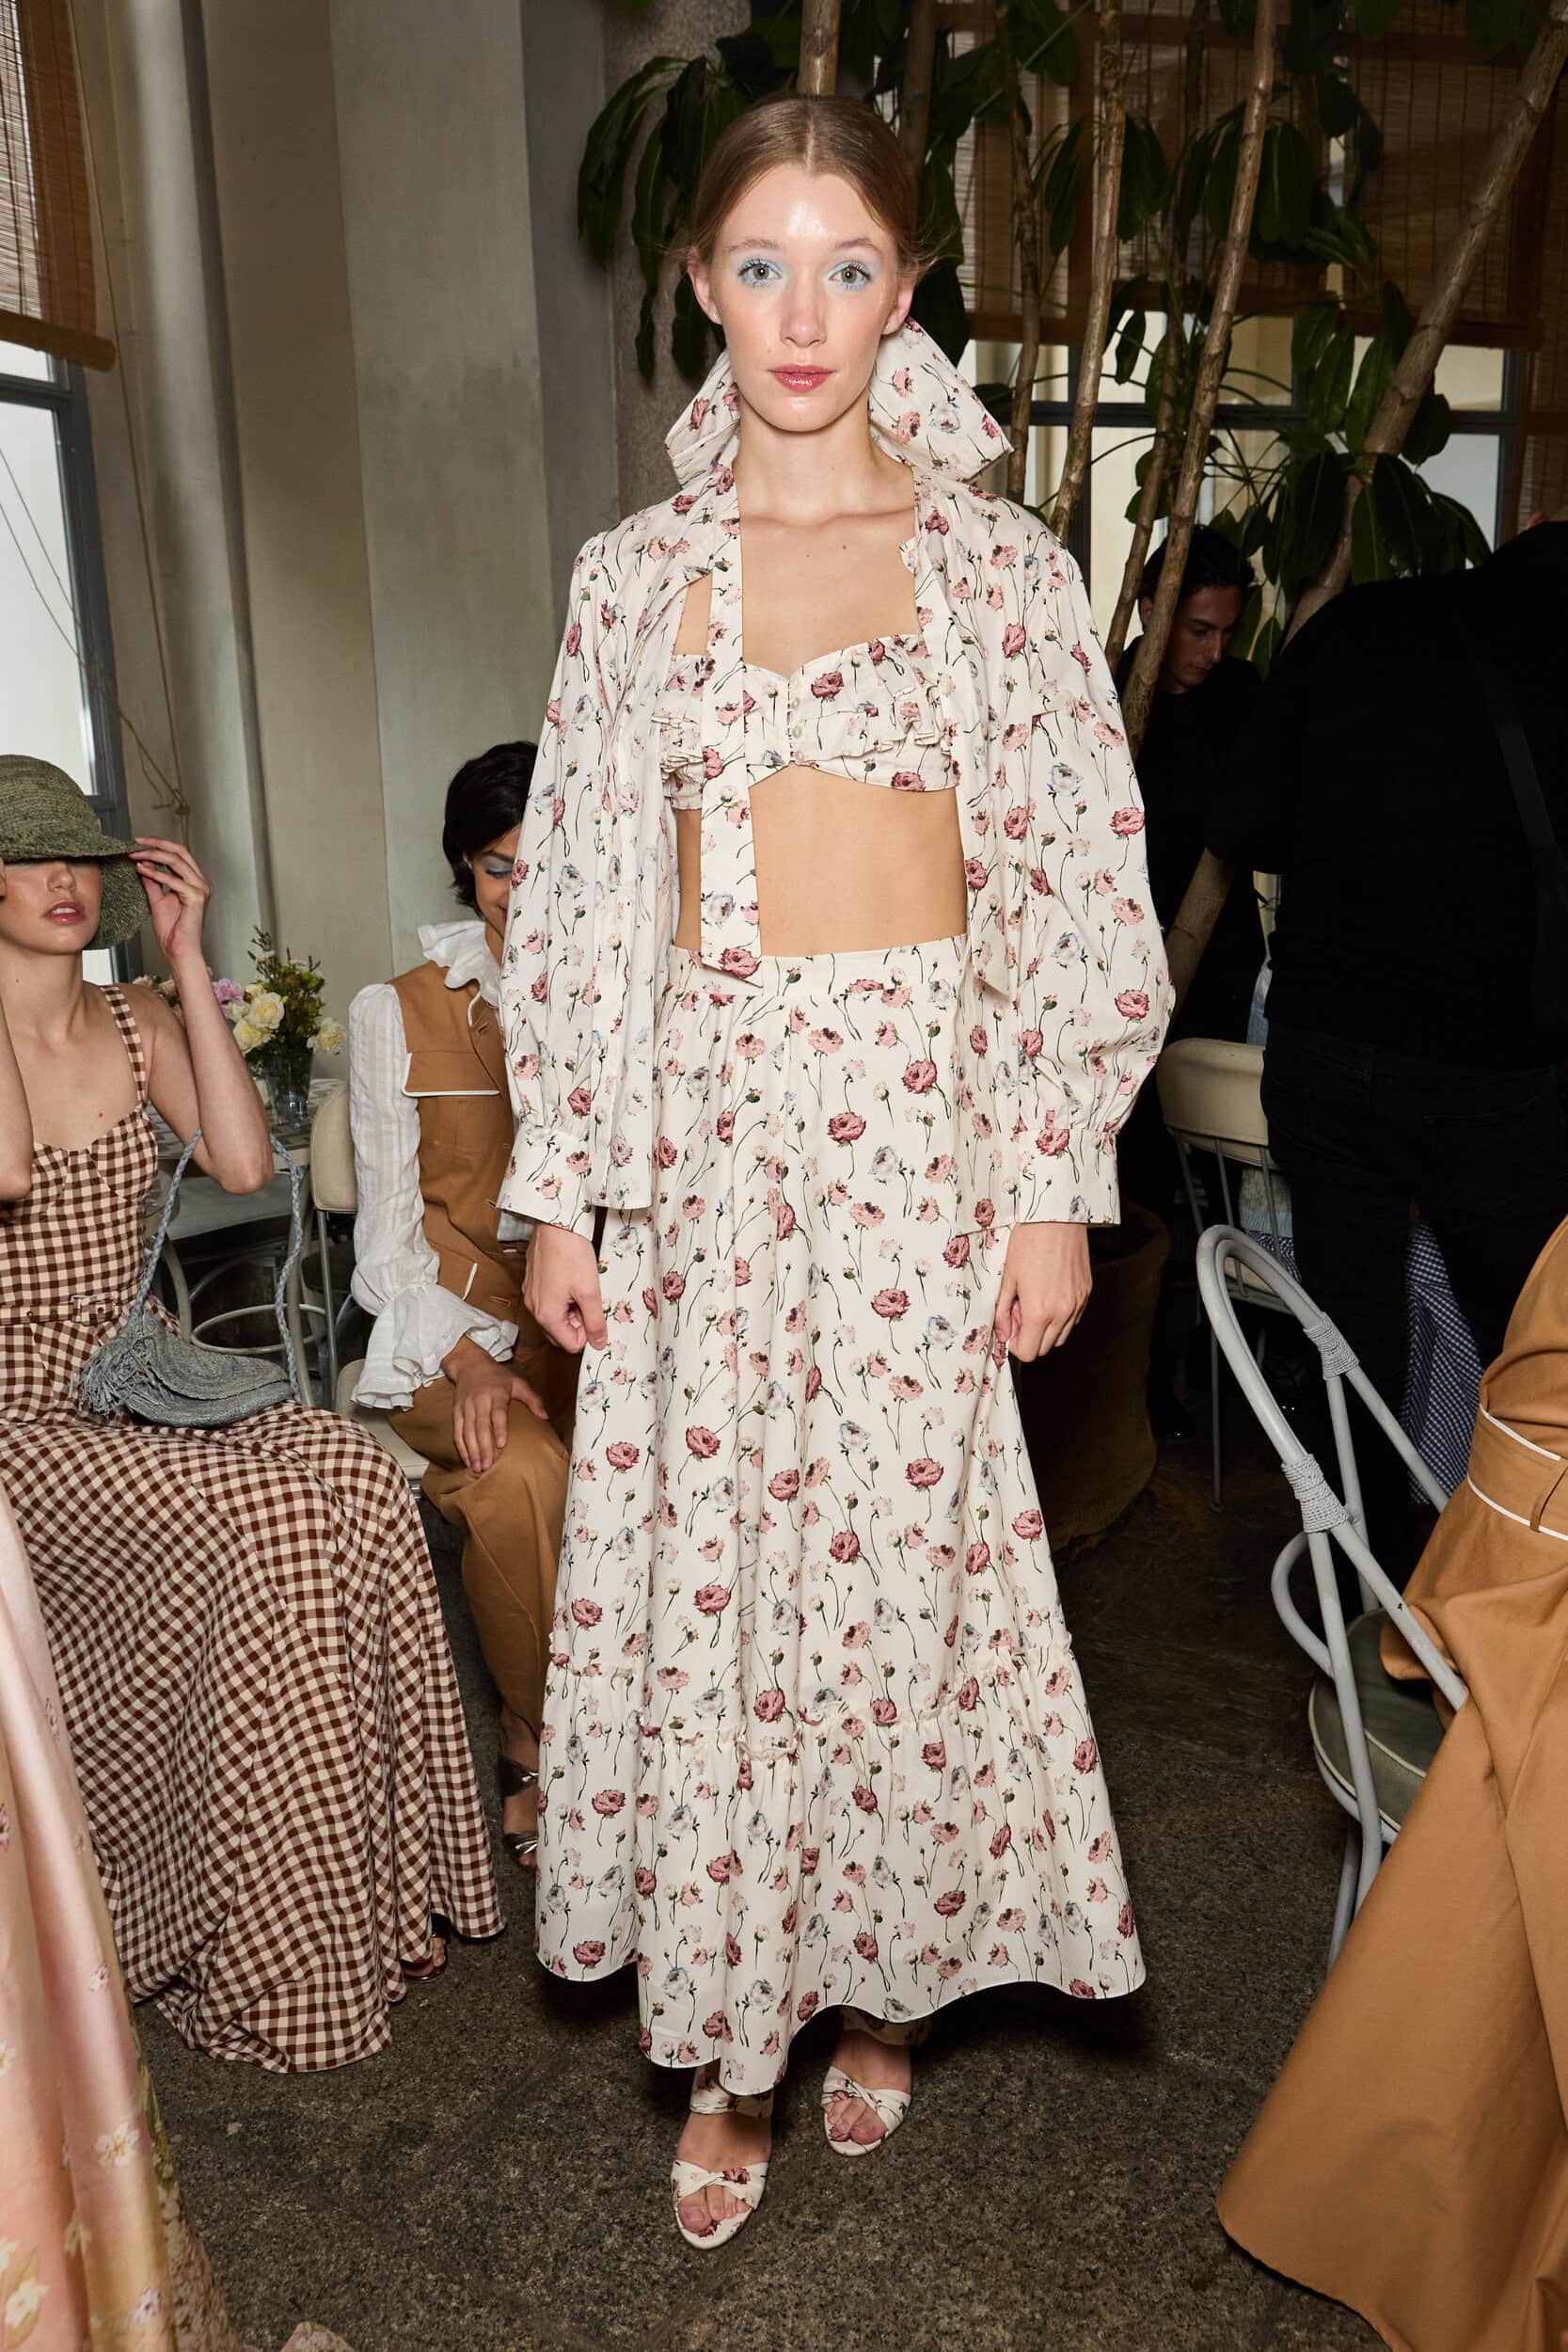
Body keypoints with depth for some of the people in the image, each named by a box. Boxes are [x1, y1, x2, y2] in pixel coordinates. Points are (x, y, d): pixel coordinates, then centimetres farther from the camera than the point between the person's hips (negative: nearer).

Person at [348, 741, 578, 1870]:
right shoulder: (397, 1012, 6)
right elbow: (391, 1230, 2)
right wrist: (468, 1361, -15)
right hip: (456, 1327, -1)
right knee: (523, 1472, -33)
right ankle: (538, 1738, -7)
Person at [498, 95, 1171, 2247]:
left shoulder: (1002, 567, 4)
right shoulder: (636, 576, 9)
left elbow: (1077, 893, 1)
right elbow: (574, 895, 7)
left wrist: (1058, 1184, -5)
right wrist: (559, 1187, 2)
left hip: (923, 1115, -1)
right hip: (703, 1125, 2)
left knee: (901, 1560, 4)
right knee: (696, 1579, 5)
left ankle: (881, 1983, 31)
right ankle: (735, 2044, 25)